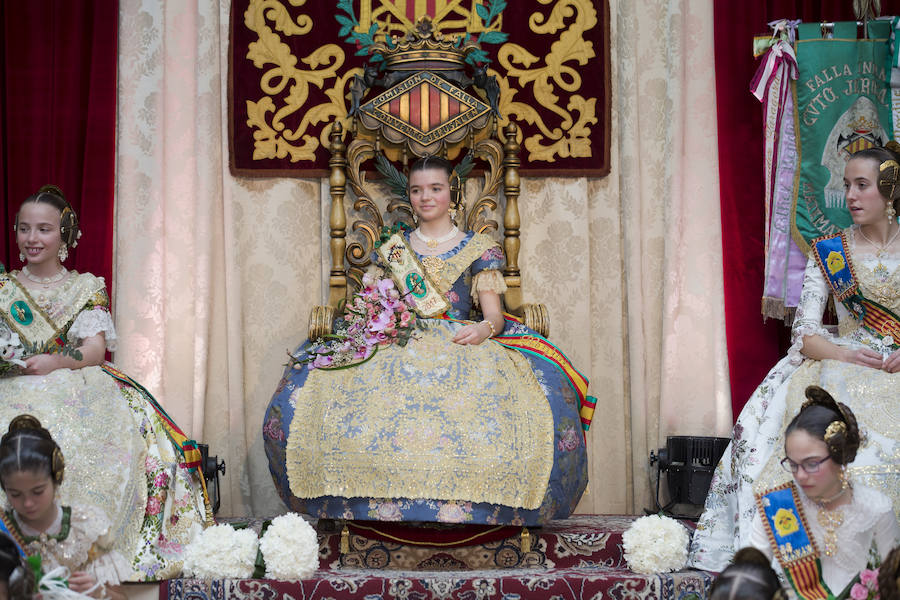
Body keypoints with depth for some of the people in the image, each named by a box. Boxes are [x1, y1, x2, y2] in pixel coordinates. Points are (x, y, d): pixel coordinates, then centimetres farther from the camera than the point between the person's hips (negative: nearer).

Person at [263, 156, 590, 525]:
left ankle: (463, 505, -33)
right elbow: (379, 303, 19)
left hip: (462, 347, -2)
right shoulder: (394, 247, 20)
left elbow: (494, 316, 4)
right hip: (399, 346, 2)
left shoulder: (479, 250, 13)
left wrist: (484, 328, -20)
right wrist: (367, 310, -6)